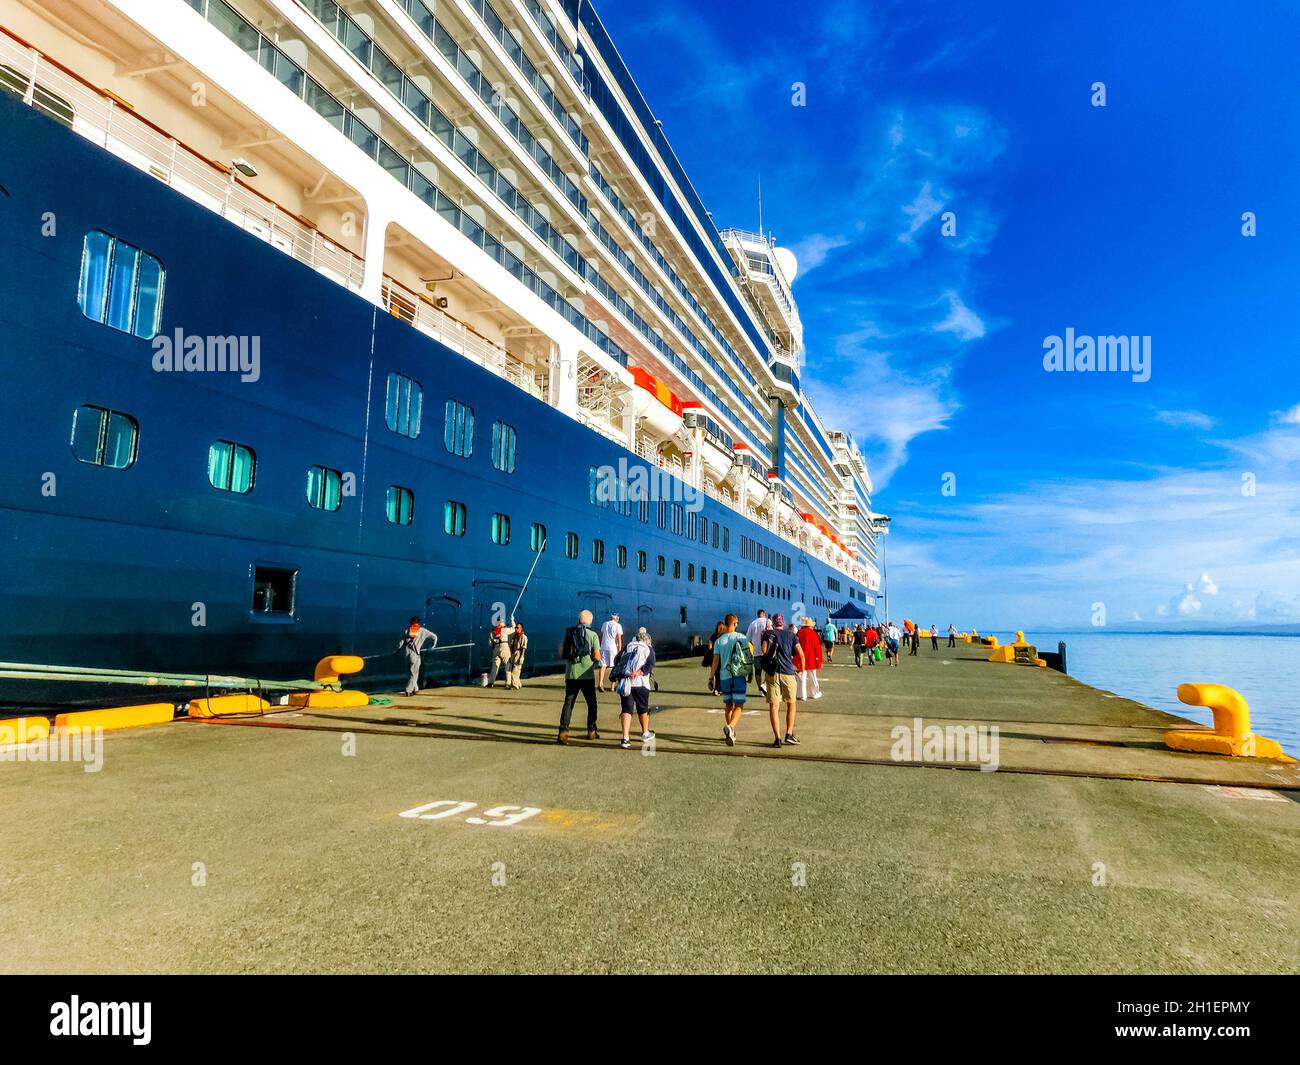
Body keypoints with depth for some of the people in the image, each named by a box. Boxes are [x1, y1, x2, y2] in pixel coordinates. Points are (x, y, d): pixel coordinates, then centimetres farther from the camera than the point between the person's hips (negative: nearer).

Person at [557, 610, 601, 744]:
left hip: (570, 674, 3)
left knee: (568, 703, 4)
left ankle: (563, 732, -7)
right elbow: (597, 657, -10)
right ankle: (591, 731, 21)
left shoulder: (569, 632, 5)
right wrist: (596, 660, 11)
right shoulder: (592, 634, -5)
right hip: (586, 675, -3)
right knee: (591, 703, 14)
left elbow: (561, 653, 9)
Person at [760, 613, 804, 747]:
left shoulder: (768, 633, 7)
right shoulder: (791, 635, 9)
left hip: (772, 672, 0)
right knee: (791, 704, 16)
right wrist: (802, 669, 17)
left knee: (773, 706, 1)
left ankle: (777, 738, -4)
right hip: (788, 672, 1)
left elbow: (764, 651, -8)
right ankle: (789, 734, 10)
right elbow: (800, 654, 3)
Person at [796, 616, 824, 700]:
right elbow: (818, 647, -9)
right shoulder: (813, 633, -9)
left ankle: (803, 696, 5)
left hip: (801, 659, 2)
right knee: (813, 677, 12)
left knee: (802, 677, 5)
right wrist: (820, 660, -2)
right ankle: (816, 694, 24)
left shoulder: (799, 633, -1)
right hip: (811, 659, -2)